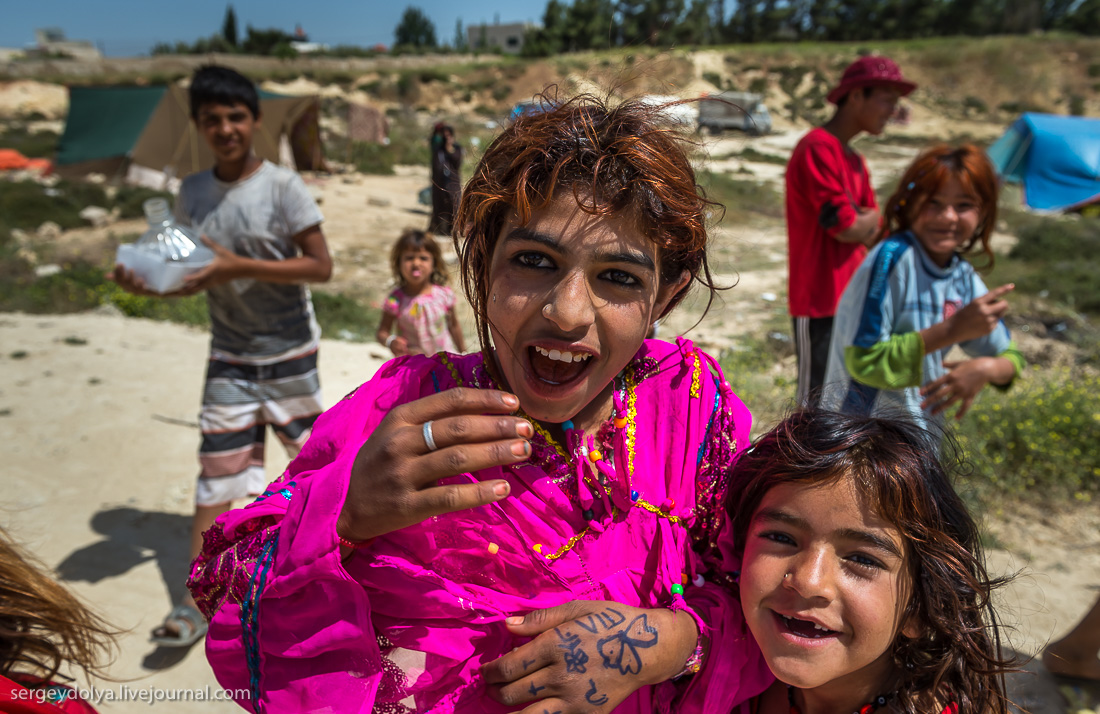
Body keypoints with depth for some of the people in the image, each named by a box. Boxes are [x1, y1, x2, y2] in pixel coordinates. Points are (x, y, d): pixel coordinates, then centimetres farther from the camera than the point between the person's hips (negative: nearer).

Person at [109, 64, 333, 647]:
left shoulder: (282, 187, -12)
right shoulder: (191, 192, 3)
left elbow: (321, 266, -16)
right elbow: (194, 275, 12)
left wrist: (240, 266, -23)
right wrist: (146, 283, -9)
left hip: (288, 354, -3)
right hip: (228, 358, 4)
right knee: (217, 473, 3)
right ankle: (198, 601, 12)